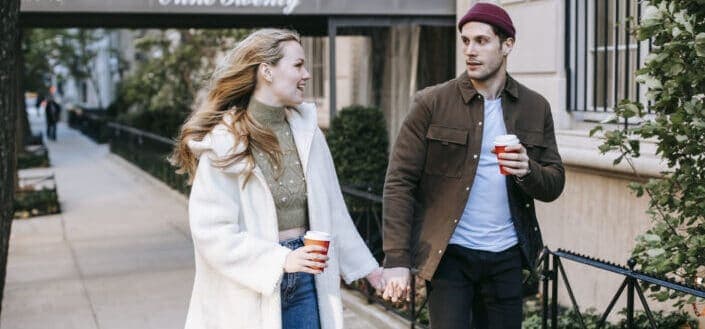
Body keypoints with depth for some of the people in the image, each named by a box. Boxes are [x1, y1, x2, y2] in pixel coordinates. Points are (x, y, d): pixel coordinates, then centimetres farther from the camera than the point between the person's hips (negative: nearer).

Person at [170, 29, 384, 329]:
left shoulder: (307, 129, 3)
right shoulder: (225, 140, -12)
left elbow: (331, 207, 10)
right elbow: (211, 231, -15)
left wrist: (363, 264, 13)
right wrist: (280, 259, -20)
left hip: (305, 281, 5)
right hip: (251, 287, -4)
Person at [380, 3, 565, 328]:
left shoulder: (535, 108, 4)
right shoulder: (432, 103, -6)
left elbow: (554, 184, 7)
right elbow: (400, 182, -8)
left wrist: (528, 170, -16)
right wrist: (397, 260, -14)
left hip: (507, 256, 3)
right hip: (450, 254, -3)